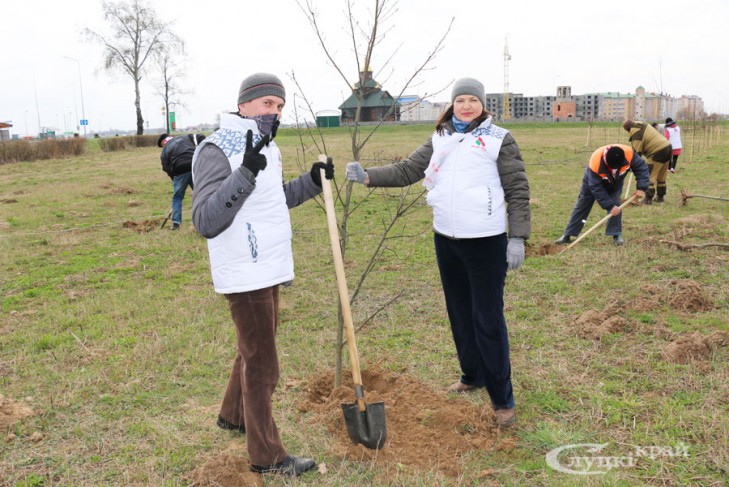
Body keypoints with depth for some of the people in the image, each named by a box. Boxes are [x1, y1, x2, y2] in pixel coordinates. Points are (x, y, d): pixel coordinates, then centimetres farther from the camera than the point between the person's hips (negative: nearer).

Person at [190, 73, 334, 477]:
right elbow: (205, 222, -25)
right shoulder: (217, 150, -17)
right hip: (245, 274, -9)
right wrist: (244, 174, -34)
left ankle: (233, 415, 46)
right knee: (261, 364, 1)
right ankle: (267, 455, 16)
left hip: (268, 269, 9)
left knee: (255, 349, 24)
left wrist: (311, 181, 8)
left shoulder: (267, 147, 11)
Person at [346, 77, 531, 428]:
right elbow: (406, 171, 5)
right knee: (459, 314, 16)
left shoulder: (499, 139, -4)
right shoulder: (439, 140, 10)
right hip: (446, 240, 5)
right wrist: (367, 176, -9)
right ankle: (472, 376, 36)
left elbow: (518, 190, -5)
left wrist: (518, 237, -11)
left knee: (488, 320, -3)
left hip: (486, 242, -5)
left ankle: (502, 399, 9)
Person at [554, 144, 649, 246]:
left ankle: (616, 234, -2)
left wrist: (641, 188, -33)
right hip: (593, 181, -2)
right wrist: (610, 206, -36)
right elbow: (596, 189, -36)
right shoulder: (595, 163, -44)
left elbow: (641, 166, -22)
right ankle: (568, 235, 5)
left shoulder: (629, 154, -39)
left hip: (615, 182, 2)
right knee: (582, 205, 0)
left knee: (615, 205, -15)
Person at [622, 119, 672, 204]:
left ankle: (648, 199, -5)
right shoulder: (643, 125, 12)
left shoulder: (636, 135, -17)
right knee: (661, 176, 17)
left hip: (658, 152, -10)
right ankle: (660, 197, 24)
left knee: (649, 177, -3)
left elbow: (637, 153, -15)